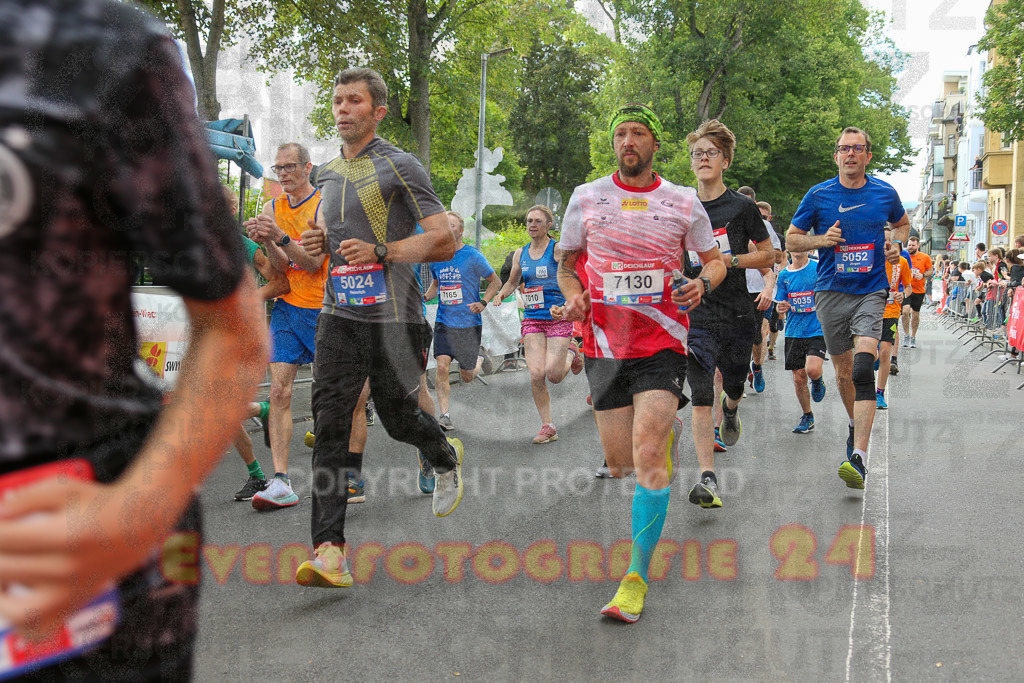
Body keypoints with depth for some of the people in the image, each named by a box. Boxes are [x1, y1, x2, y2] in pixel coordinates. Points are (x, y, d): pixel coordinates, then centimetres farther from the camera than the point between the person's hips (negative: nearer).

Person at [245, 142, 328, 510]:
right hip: (287, 307, 4)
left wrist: (281, 237, -29)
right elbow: (282, 269, 2)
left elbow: (314, 262, -16)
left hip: (323, 310, -4)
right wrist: (267, 242, -17)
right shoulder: (272, 208, 9)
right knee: (279, 392, -9)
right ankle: (280, 482, -12)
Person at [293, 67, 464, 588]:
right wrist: (310, 248, 4)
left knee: (397, 419, 6)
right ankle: (329, 552, -12)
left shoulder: (400, 167, -3)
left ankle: (446, 457, 43)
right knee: (329, 424, -9)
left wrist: (380, 251, -18)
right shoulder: (327, 174, 17)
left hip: (395, 315, -4)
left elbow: (444, 241, -8)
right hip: (339, 314, 5)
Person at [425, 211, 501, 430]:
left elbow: (495, 282, 1)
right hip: (444, 322, 3)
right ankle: (445, 416, -8)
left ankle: (479, 359, 39)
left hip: (469, 323, -3)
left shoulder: (473, 256, -9)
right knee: (442, 367, -14)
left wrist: (483, 303, -15)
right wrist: (424, 297, 2)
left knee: (466, 377, 6)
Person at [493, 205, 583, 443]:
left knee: (554, 375, -10)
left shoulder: (558, 249, -4)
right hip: (532, 319, 4)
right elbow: (512, 282, 25)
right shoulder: (520, 253, 11)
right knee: (536, 374, -9)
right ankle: (547, 426, 5)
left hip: (559, 317, -4)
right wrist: (500, 295, 5)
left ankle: (571, 354, 25)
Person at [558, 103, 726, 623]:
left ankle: (635, 579, -9)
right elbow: (567, 265, 13)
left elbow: (715, 259, 14)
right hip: (605, 345, 2)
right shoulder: (586, 197, 5)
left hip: (662, 346, -2)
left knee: (648, 456, -16)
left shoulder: (683, 202, 3)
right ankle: (667, 431, 42)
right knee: (619, 464, 5)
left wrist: (703, 283, -9)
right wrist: (573, 297, -8)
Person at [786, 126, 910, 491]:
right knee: (843, 371, 11)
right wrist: (821, 239, -12)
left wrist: (895, 243, 2)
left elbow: (901, 223, 24)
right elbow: (791, 238, 8)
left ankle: (859, 459, -26)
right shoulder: (818, 195, 1)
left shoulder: (885, 194, 5)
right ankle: (855, 425, 42)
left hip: (871, 291, -1)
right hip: (831, 292, 2)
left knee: (864, 368, -19)